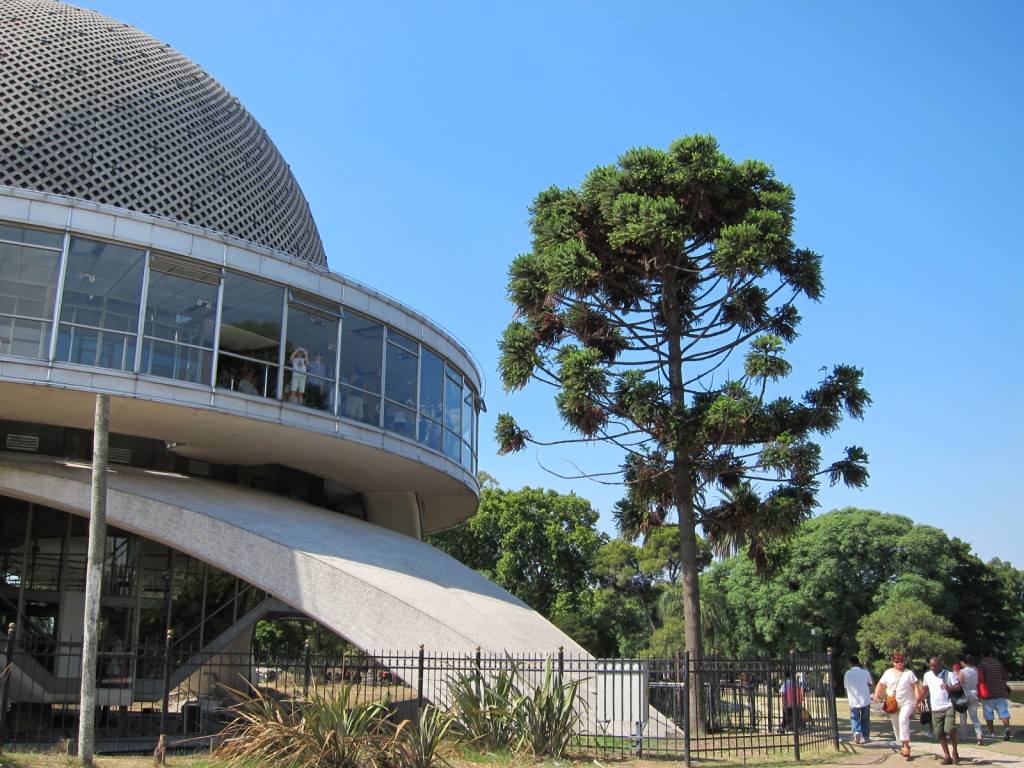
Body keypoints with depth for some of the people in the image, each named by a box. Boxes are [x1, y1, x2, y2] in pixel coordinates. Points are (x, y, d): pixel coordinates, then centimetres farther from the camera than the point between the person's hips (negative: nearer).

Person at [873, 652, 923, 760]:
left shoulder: (909, 673, 2)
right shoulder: (888, 673, 6)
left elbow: (916, 686, 0)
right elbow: (880, 684, 9)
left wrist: (918, 699, -13)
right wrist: (877, 694, -10)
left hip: (907, 702, -4)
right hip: (892, 704, 4)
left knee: (903, 720, -25)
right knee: (896, 726, 9)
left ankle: (906, 745, -20)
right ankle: (904, 746, 24)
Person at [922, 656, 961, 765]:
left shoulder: (948, 674, -5)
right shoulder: (927, 675, 8)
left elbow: (958, 686, -8)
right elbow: (925, 689, 20)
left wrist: (949, 687, -26)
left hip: (948, 706, -5)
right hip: (936, 709, 5)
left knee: (950, 729, -20)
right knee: (939, 733, 4)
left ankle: (955, 752, 2)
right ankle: (947, 756, 14)